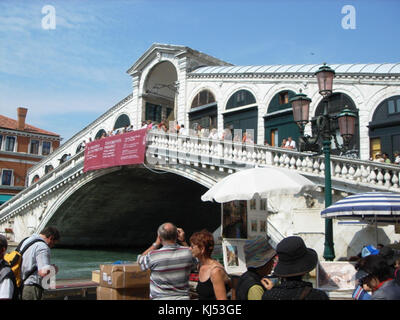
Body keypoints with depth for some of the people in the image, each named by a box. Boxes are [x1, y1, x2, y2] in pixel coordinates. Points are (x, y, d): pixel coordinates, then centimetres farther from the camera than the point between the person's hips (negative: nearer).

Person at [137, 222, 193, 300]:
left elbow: (140, 260, 7)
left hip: (160, 297, -2)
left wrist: (156, 243, 4)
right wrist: (183, 241, 11)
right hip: (183, 297, 3)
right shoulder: (187, 252, -8)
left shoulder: (153, 256, -17)